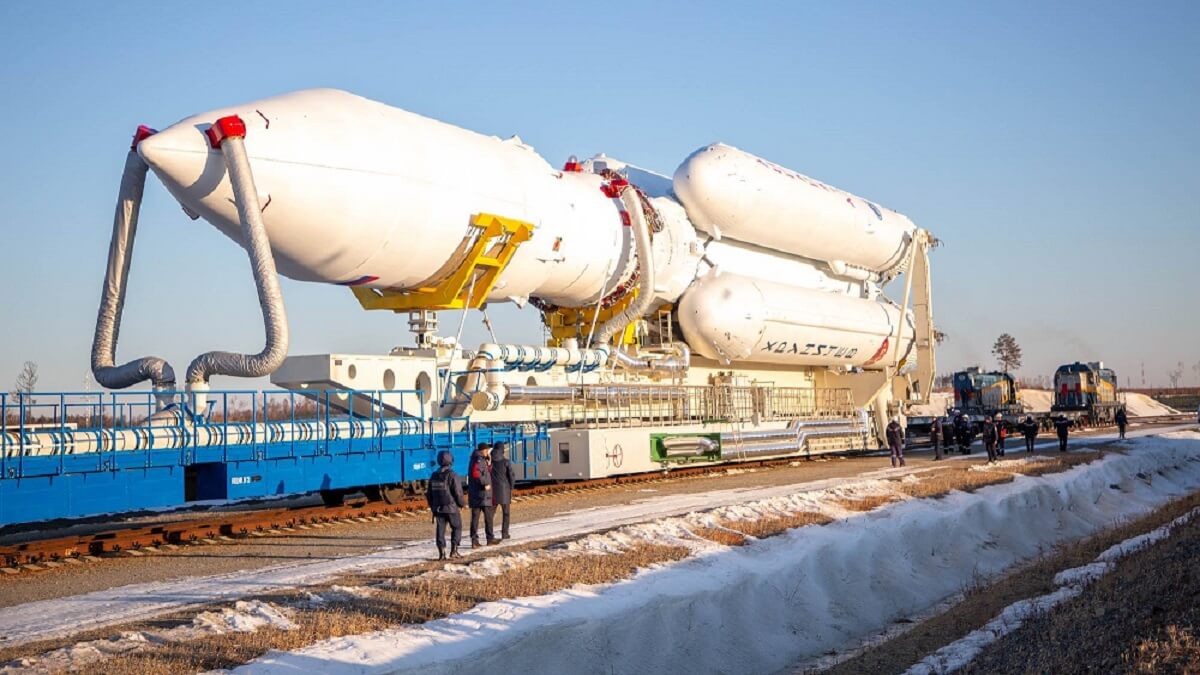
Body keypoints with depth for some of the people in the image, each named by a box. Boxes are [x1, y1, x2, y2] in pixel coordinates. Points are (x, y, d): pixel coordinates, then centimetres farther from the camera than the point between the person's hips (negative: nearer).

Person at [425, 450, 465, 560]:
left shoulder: (434, 476, 7)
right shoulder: (452, 476, -13)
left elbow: (429, 494, 12)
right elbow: (458, 492, -14)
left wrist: (432, 507, 21)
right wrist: (461, 504, 3)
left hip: (438, 508, 5)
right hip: (451, 507, -5)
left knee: (440, 530, 7)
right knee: (457, 528, 9)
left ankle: (441, 553, 5)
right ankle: (454, 551, 2)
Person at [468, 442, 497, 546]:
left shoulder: (482, 460, 17)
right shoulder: (479, 460, -12)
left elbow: (488, 473, 20)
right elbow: (475, 473, -27)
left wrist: (489, 464, 7)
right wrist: (485, 483, -20)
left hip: (474, 494, 9)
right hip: (482, 493, -9)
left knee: (475, 517, 4)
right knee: (488, 516, 3)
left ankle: (474, 540, 1)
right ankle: (490, 538, 10)